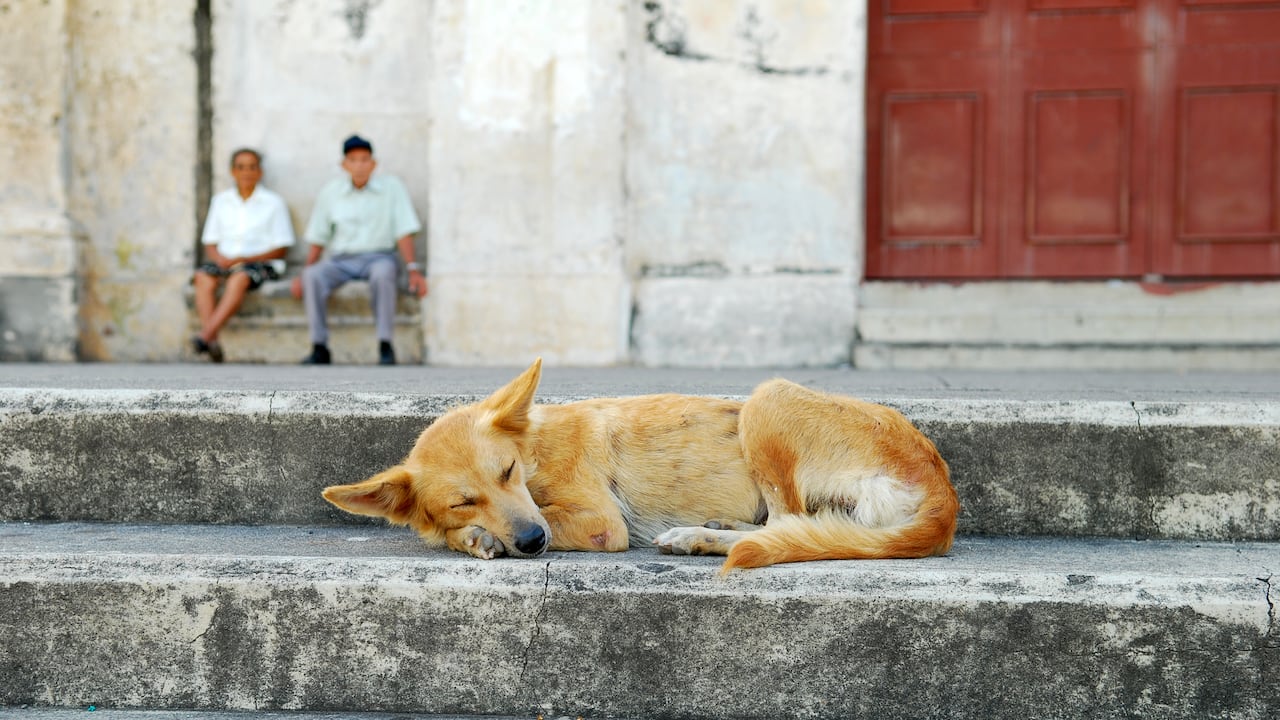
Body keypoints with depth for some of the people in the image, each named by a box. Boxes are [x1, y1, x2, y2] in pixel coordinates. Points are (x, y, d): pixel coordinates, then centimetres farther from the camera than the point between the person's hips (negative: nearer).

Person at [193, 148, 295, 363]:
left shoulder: (273, 202, 7)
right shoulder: (220, 201, 17)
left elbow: (281, 249, 1)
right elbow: (210, 243, 16)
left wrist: (243, 259, -10)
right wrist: (219, 258, -8)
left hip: (261, 263, -3)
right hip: (225, 262, 4)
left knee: (239, 278, -37)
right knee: (203, 277, -30)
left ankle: (205, 336, -47)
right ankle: (212, 342, -42)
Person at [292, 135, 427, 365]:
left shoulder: (391, 186, 2)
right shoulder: (330, 191, 8)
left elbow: (404, 232, -2)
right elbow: (317, 238, 12)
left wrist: (413, 269, -13)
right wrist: (304, 273, 1)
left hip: (378, 256, -2)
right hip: (341, 260, 2)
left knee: (382, 273, -39)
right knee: (313, 277, -30)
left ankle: (385, 346, -34)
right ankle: (320, 348, -26)